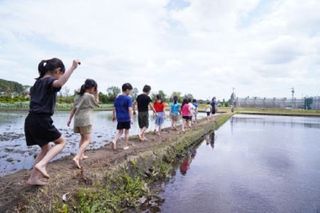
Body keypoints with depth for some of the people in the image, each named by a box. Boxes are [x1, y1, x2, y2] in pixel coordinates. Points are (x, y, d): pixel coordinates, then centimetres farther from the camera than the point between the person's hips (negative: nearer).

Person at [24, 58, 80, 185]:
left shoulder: (38, 82, 17)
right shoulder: (49, 81, -9)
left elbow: (31, 93, 38)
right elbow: (60, 83, -35)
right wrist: (73, 67, -34)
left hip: (30, 120, 9)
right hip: (42, 120, -8)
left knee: (46, 148, 20)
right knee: (61, 142, 9)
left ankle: (33, 178, 21)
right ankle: (41, 165, -10)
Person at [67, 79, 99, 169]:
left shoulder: (78, 95, 12)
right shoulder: (90, 96, -8)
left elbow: (74, 109, 13)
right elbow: (97, 104, 9)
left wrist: (70, 119, 16)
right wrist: (96, 94, 11)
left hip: (77, 119, 8)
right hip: (85, 120, -8)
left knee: (83, 137, 24)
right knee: (87, 140, -5)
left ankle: (81, 155, 31)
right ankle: (77, 157, -20)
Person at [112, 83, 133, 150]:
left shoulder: (117, 98, 7)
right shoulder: (128, 98, -11)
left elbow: (114, 108, 11)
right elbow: (130, 109, -17)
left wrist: (114, 116, 20)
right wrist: (131, 118, -15)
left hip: (119, 118, 5)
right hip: (126, 118, -4)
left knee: (119, 131, 14)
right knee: (126, 132, 10)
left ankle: (114, 140, -12)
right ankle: (126, 146, 17)